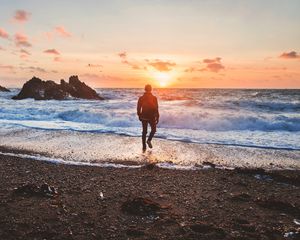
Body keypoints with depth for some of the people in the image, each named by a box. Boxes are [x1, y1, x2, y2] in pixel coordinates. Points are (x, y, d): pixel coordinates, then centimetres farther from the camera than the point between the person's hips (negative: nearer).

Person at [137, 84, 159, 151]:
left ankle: (144, 147, 12)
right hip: (152, 117, -2)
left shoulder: (141, 98, -4)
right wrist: (157, 118, -1)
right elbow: (156, 109, -10)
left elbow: (138, 108, 1)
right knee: (153, 130, 20)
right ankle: (149, 140, 1)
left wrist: (139, 116, 15)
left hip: (144, 117, 3)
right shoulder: (154, 98, -10)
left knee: (144, 132, 11)